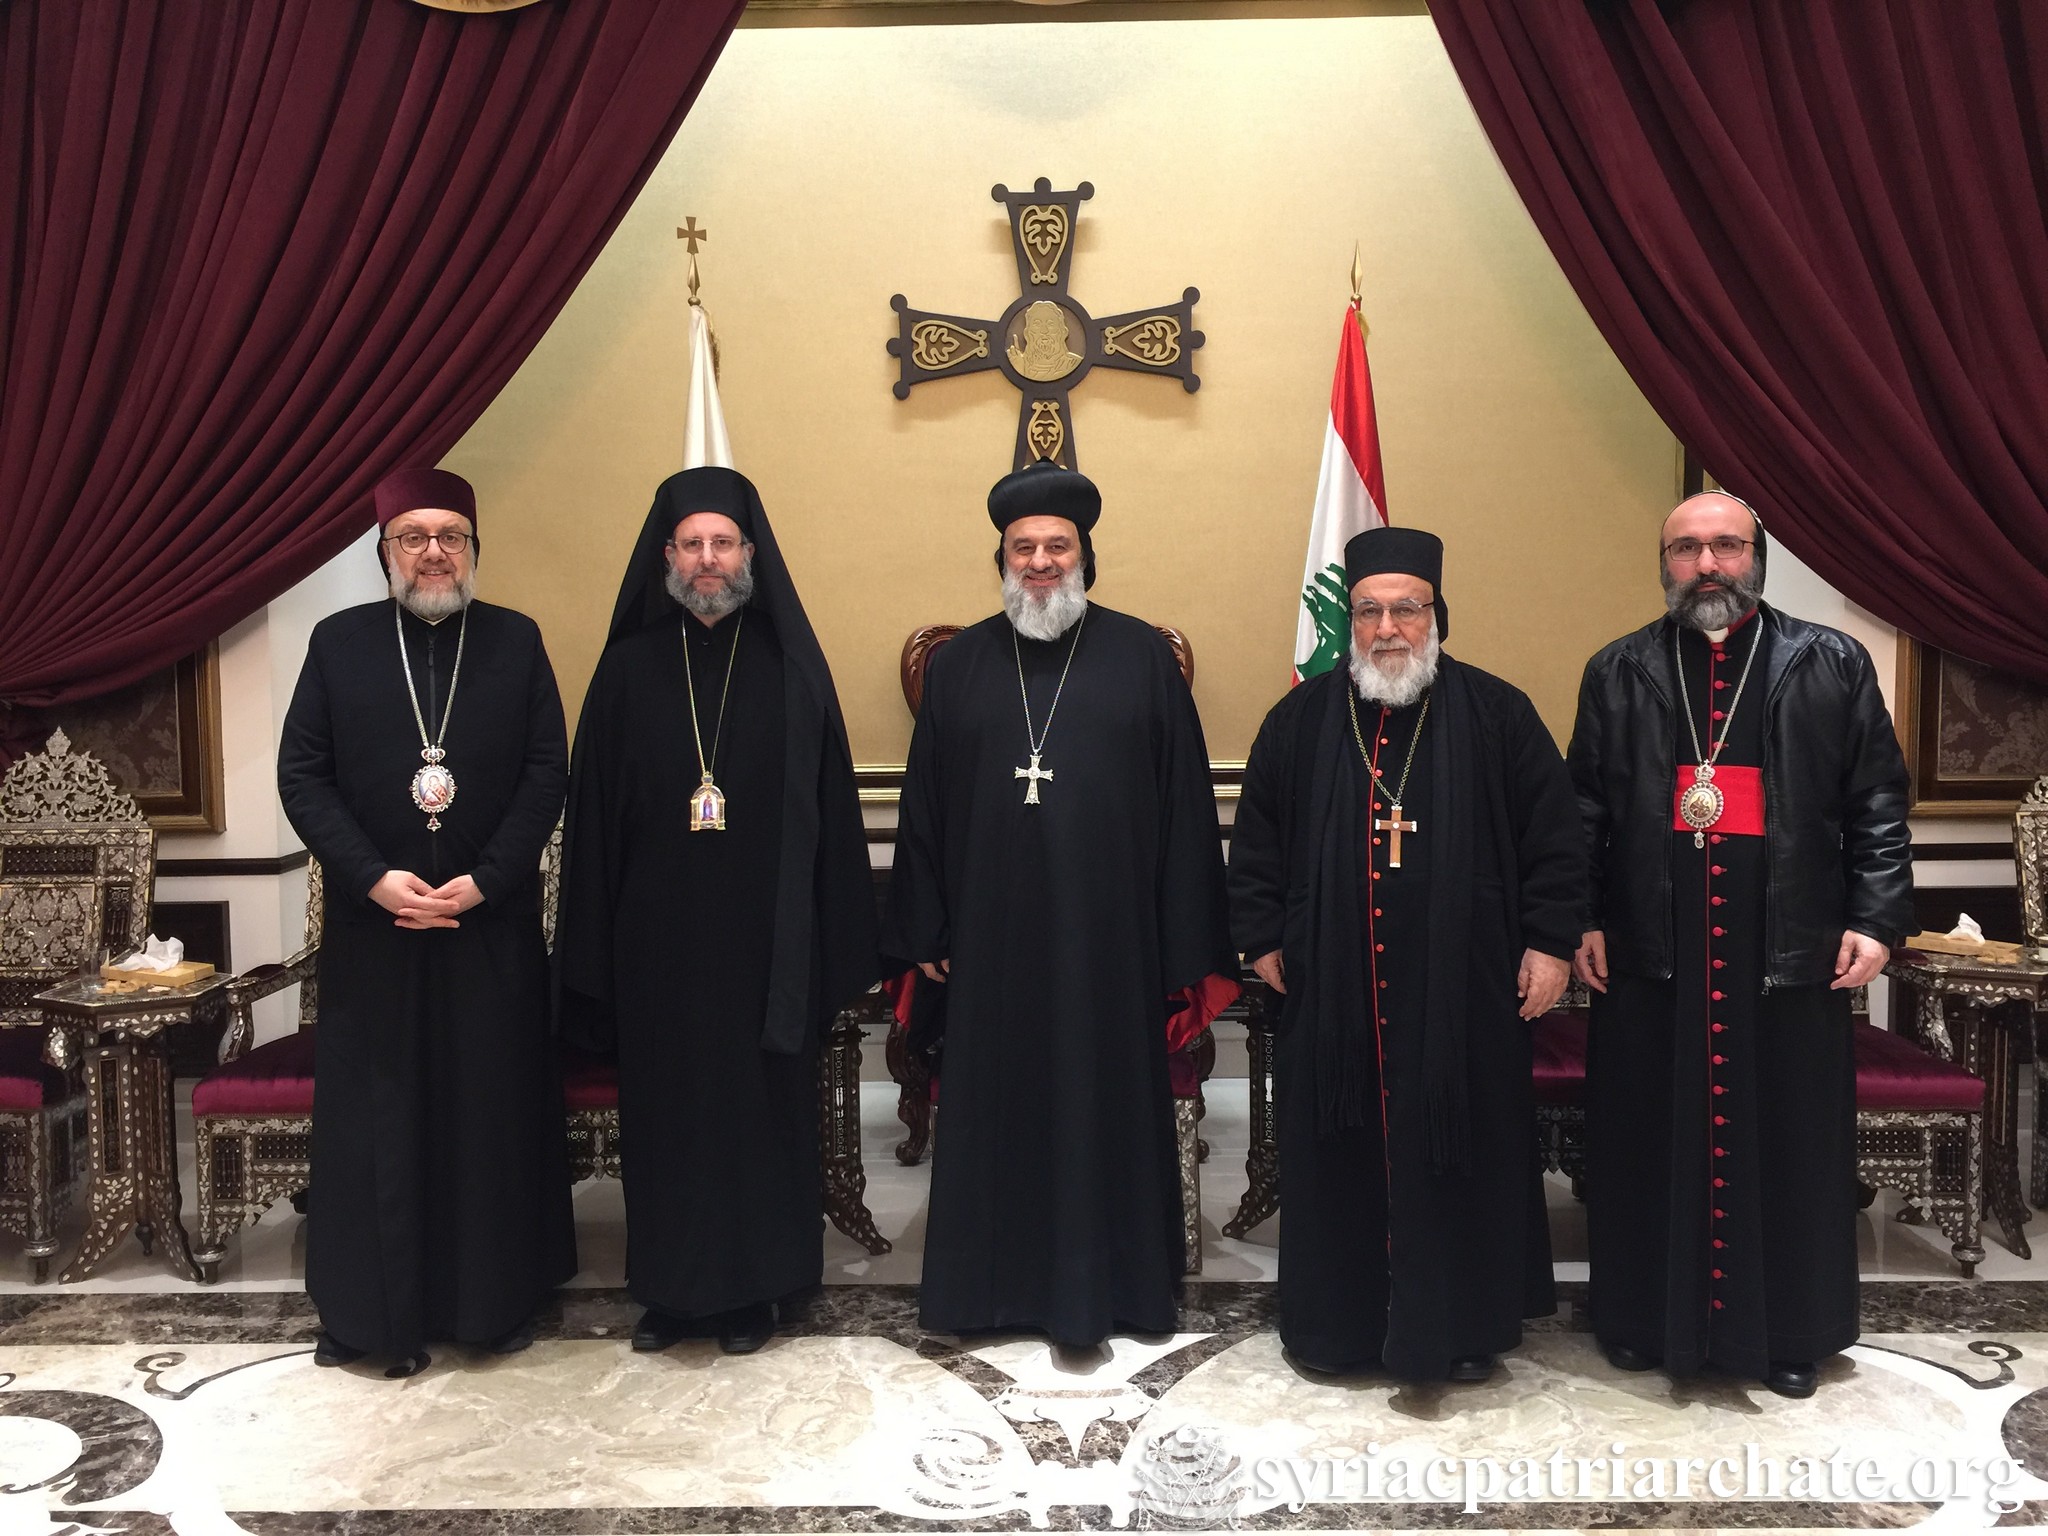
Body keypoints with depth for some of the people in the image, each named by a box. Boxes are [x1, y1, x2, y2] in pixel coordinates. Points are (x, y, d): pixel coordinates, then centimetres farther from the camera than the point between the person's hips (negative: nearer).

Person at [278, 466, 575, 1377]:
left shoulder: (517, 642, 3)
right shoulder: (339, 642, 5)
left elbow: (548, 773, -2)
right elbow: (301, 775, 1)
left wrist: (483, 880, -12)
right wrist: (377, 879, -11)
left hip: (493, 925, 0)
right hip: (371, 925, 0)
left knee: (495, 1113, 6)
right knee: (374, 1115, 6)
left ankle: (496, 1297, 19)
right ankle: (373, 1309, 18)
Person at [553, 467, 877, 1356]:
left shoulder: (788, 665, 0)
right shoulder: (629, 668, 3)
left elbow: (828, 808, -1)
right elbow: (593, 814, 3)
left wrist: (831, 943, -5)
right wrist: (596, 946, -1)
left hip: (762, 934, -1)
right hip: (657, 937, 1)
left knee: (760, 1103, 7)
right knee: (664, 1106, 9)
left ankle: (752, 1287, 23)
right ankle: (670, 1288, 25)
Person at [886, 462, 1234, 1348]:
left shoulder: (1142, 657, 1)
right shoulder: (958, 665, 7)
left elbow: (1185, 804, 0)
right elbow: (923, 806, 8)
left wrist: (1187, 943, -3)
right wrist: (926, 931, 5)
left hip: (1109, 938, -2)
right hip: (991, 939, 2)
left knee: (1106, 1106, 6)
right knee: (993, 1110, 10)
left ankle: (1104, 1282, 22)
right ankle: (994, 1282, 25)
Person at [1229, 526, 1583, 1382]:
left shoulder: (1497, 714, 1)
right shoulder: (1302, 719, 6)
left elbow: (1552, 835, 1)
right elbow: (1256, 837, 11)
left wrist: (1550, 942, -3)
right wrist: (1261, 936, 6)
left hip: (1460, 989, -1)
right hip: (1330, 990, 2)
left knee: (1457, 1156, 6)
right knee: (1336, 1158, 9)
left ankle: (1456, 1329, 21)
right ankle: (1335, 1324, 24)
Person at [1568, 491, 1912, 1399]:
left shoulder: (1832, 666, 5)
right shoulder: (1618, 673, 7)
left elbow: (1878, 802, 3)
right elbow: (1585, 809, 7)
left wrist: (1876, 918, -6)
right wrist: (1581, 921, -1)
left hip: (1790, 951, 0)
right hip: (1649, 951, 1)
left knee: (1788, 1142, 8)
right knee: (1651, 1142, 8)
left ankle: (1787, 1331, 25)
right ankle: (1648, 1317, 24)